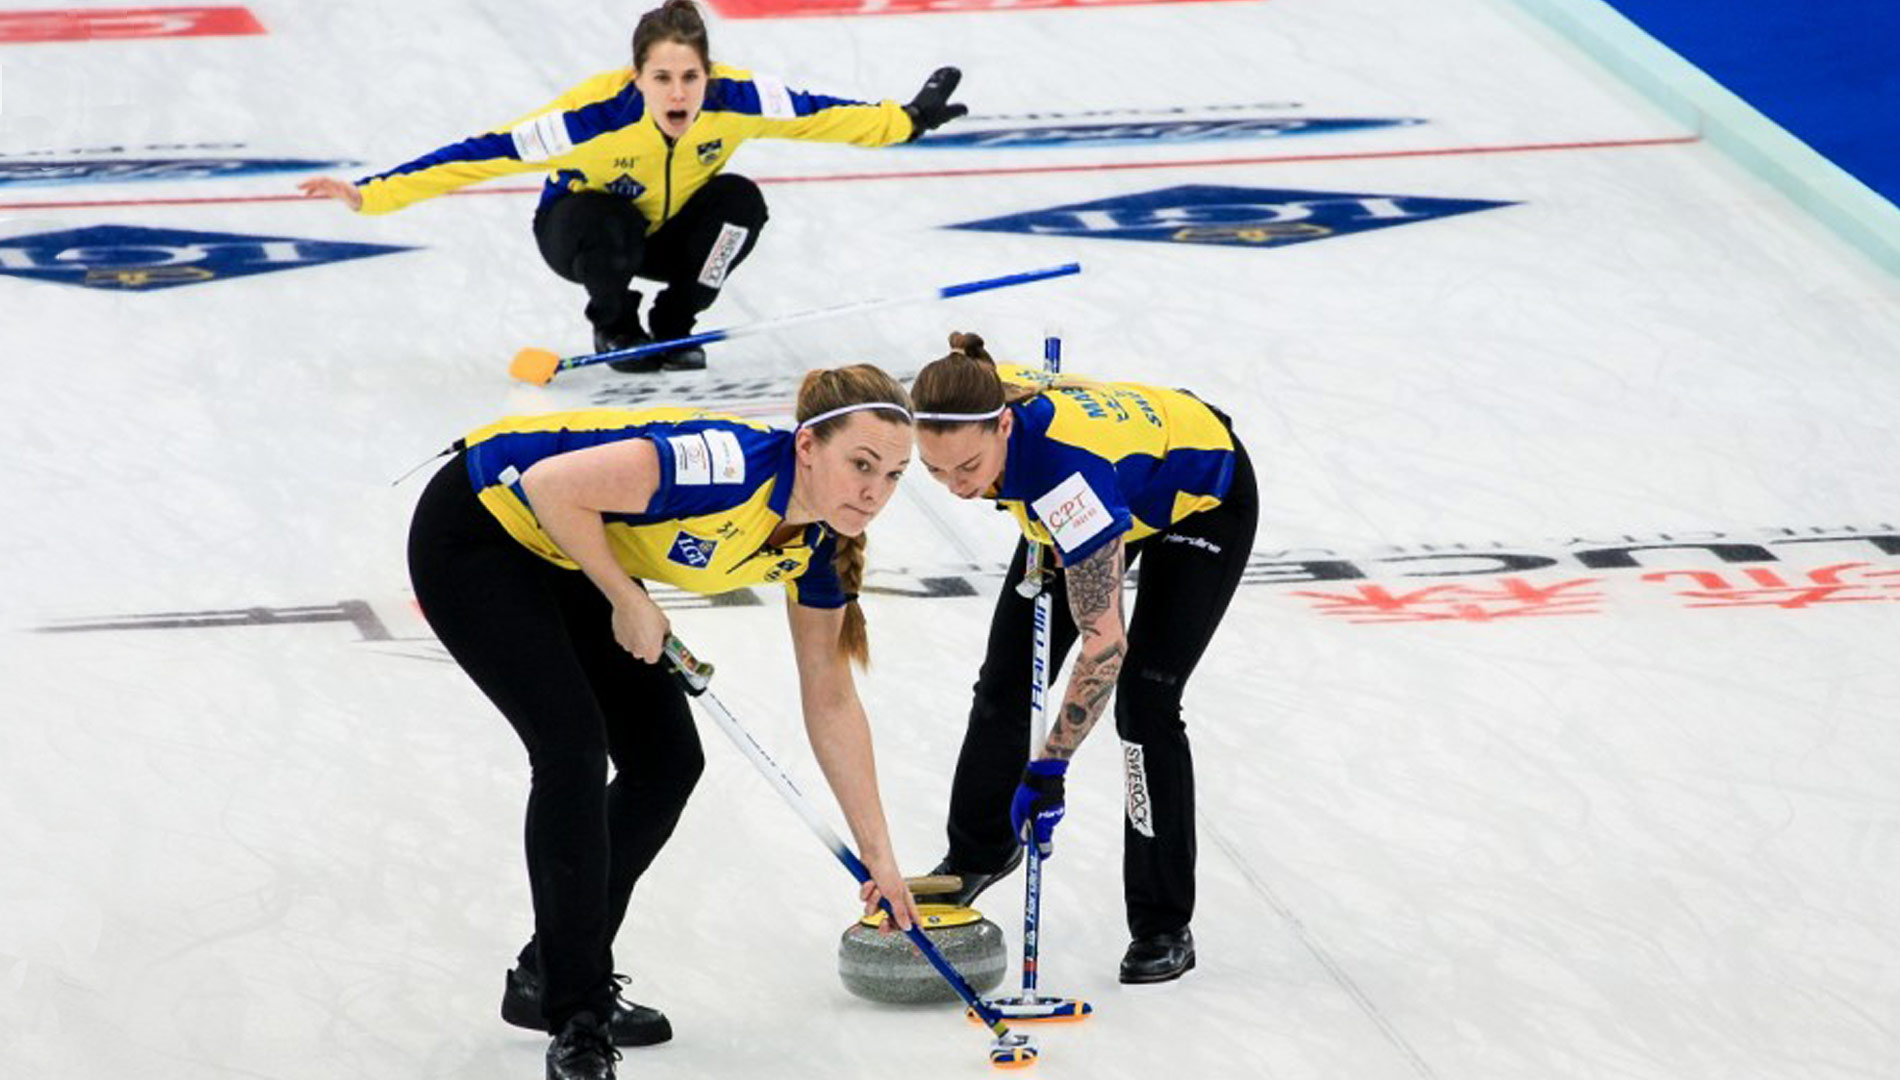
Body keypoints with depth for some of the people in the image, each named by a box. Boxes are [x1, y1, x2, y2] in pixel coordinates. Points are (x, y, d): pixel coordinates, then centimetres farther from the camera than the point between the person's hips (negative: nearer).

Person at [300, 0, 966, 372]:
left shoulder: (735, 101, -29)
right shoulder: (597, 116, -39)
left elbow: (821, 115, -13)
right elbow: (483, 154, -38)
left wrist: (908, 120, -8)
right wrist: (372, 194, -44)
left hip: (669, 232, 3)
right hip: (582, 232, -3)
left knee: (740, 201, -25)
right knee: (597, 221, -36)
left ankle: (673, 326, -1)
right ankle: (615, 328, -3)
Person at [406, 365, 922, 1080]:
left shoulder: (816, 547, -8)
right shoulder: (732, 465, -34)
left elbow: (831, 704, 3)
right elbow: (553, 484, -35)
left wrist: (878, 858, 6)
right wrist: (628, 602, -22)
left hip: (569, 562, 9)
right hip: (474, 531, -9)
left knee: (667, 760, 4)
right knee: (573, 748, -19)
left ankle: (551, 975, 20)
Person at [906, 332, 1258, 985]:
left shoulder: (1065, 469, -46)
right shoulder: (972, 408, -28)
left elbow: (1104, 644, -40)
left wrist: (1049, 767, -37)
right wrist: (1042, 538, 9)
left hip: (1203, 497, -7)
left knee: (1145, 704, -17)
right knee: (1006, 680, 9)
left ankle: (1164, 926, -6)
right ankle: (978, 853, 33)